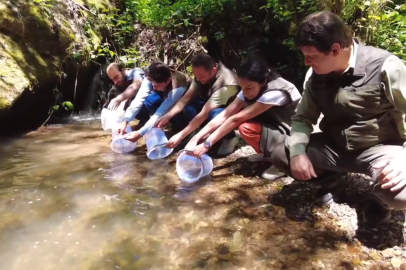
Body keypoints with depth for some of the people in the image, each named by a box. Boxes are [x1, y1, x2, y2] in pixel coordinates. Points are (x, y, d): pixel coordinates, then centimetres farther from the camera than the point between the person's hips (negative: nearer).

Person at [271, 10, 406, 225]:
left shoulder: (385, 67, -20)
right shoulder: (316, 75, -5)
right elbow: (303, 117, 0)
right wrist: (297, 151, -20)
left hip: (379, 149, -4)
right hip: (335, 147, 5)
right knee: (280, 155, -10)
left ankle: (380, 199, 7)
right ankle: (330, 181, 17)